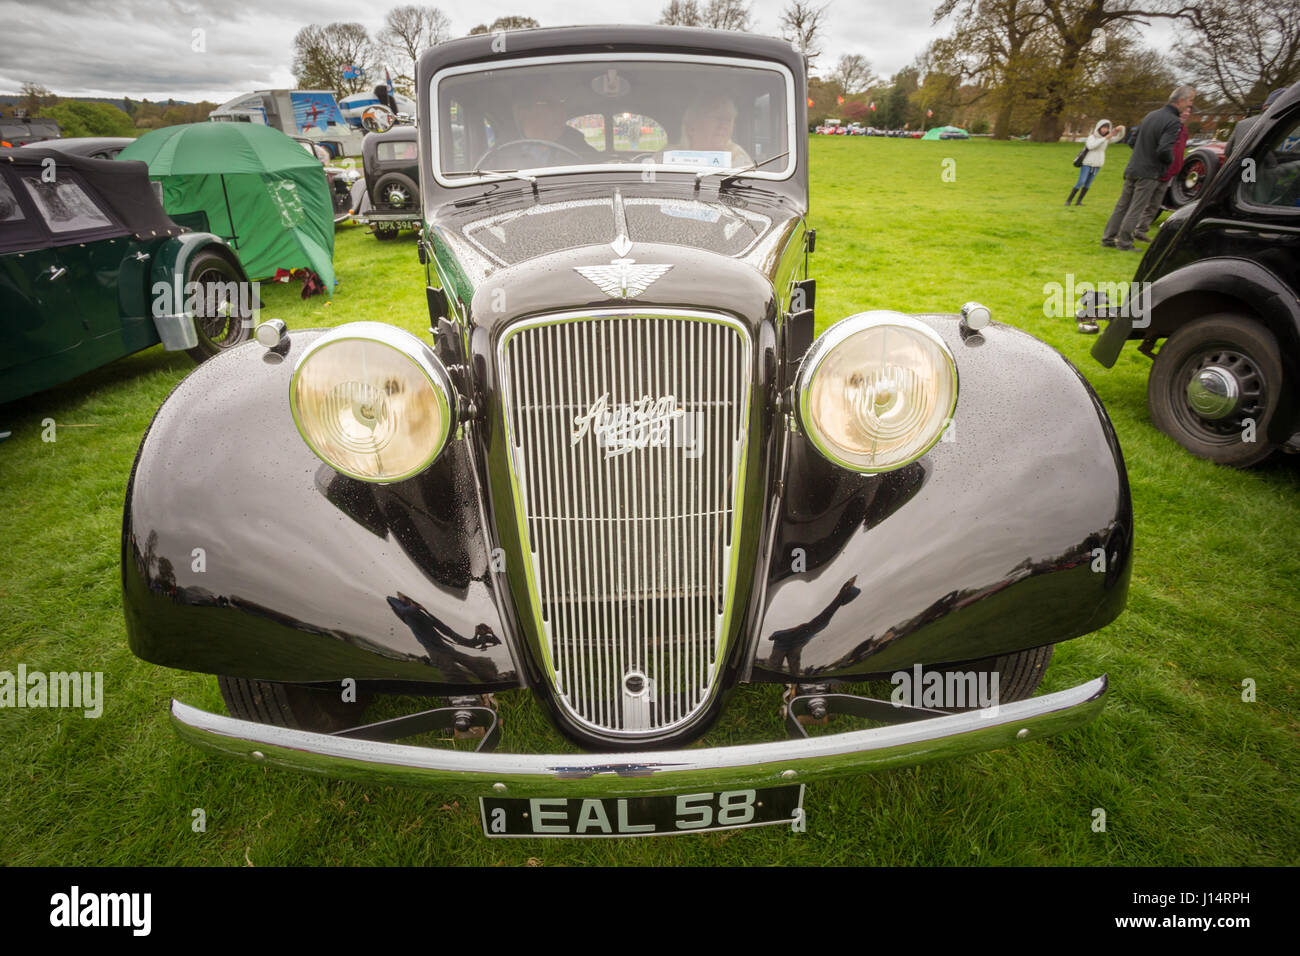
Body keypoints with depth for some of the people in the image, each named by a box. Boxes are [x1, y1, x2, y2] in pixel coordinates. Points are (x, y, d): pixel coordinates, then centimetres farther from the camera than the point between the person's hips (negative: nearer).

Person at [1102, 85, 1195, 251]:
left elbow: (1132, 139, 16)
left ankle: (1108, 238, 12)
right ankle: (1124, 242, 0)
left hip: (1132, 169, 7)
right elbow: (1164, 150, -22)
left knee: (1122, 205, 11)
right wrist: (1171, 159, -3)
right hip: (1148, 173, -7)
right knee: (1135, 209, -2)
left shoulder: (1150, 115, 10)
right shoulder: (1174, 122, -14)